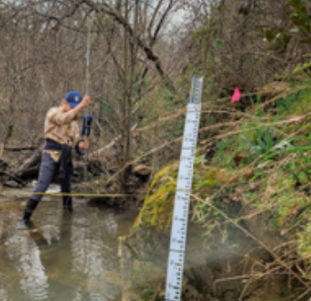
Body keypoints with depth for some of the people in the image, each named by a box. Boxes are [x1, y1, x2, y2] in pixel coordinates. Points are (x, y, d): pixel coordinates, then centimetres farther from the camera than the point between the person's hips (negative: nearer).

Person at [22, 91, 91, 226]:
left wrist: (82, 144, -19)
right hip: (51, 154, -6)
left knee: (67, 187, 14)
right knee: (41, 186, -10)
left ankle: (69, 210, 32)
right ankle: (26, 217, -1)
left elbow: (75, 141, 5)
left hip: (66, 156, 6)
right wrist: (81, 105, -29)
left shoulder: (74, 122, 14)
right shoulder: (53, 112, -5)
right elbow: (64, 119, -27)